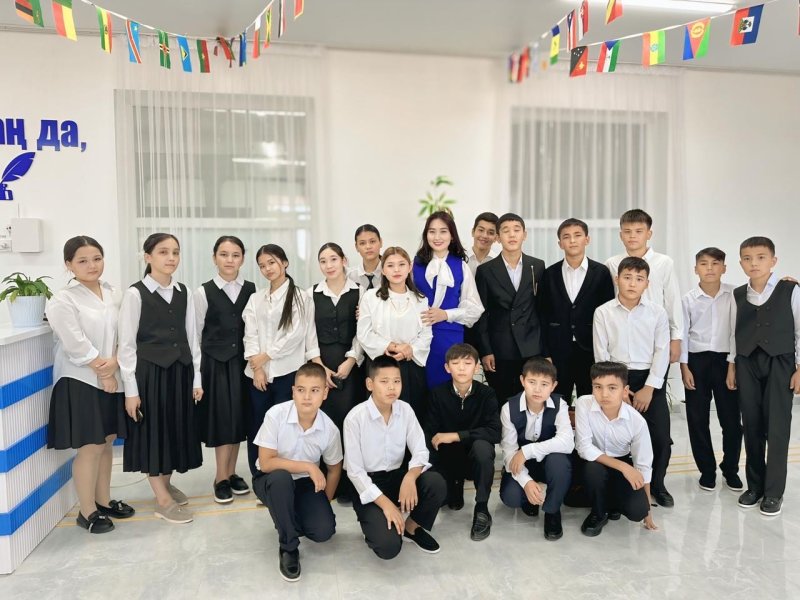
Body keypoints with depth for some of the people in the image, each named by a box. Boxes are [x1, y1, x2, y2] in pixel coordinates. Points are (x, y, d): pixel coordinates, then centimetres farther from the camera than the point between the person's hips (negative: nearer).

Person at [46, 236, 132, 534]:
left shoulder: (111, 294, 7)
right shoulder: (62, 300, -10)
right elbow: (77, 345, -15)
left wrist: (114, 363, -14)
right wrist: (102, 372, -11)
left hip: (112, 380, 6)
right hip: (81, 381, -6)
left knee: (107, 443, 14)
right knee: (90, 447, 0)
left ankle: (103, 501, 29)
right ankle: (87, 511, 15)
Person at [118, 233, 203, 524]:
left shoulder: (184, 292, 5)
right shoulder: (135, 294, -9)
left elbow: (191, 336, 8)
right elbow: (126, 344, -9)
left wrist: (197, 378, 6)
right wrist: (130, 389, -11)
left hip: (180, 370, 5)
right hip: (149, 372, -5)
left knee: (176, 428, 13)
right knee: (152, 431, 4)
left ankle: (166, 483, 33)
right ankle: (163, 499, 15)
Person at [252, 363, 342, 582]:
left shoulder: (329, 429, -16)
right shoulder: (276, 415, -25)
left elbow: (334, 468, 1)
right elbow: (266, 463, -25)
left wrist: (323, 504, -3)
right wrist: (308, 467, -28)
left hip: (306, 483, 2)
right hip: (271, 482, -2)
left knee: (324, 530, -20)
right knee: (281, 477, -38)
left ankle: (294, 517, 16)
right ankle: (288, 547, -17)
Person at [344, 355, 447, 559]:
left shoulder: (405, 410, -5)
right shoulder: (355, 418, -18)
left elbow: (421, 451, -5)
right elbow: (354, 471, -16)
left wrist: (410, 477, -27)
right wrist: (385, 503, -23)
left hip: (397, 476, 5)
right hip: (367, 485, -4)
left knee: (436, 483, -25)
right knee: (389, 546, -25)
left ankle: (412, 527, 3)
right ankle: (375, 522, 11)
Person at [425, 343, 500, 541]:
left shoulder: (486, 393, -13)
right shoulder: (438, 393, -8)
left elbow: (495, 433, -25)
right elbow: (430, 432, -10)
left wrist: (456, 436, -28)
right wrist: (436, 440, -31)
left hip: (475, 456, -2)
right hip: (448, 458, 2)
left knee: (481, 445, -36)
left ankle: (481, 510, -17)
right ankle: (455, 485, 14)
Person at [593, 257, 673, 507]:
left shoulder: (657, 313, 0)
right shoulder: (603, 312, -2)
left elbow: (662, 352, -2)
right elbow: (601, 354, -2)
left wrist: (649, 388, -8)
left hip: (650, 379, 1)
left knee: (661, 438, 0)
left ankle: (657, 485, 24)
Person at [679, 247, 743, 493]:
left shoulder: (733, 295, -3)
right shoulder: (688, 299, -2)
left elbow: (736, 330, -2)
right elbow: (682, 334, 0)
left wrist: (733, 364, -6)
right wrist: (684, 367, -4)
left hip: (725, 360, 0)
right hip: (697, 361, 0)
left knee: (731, 419, 5)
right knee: (697, 420, 5)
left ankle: (730, 469, 25)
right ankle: (707, 470, 21)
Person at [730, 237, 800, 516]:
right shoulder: (737, 295, 6)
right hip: (747, 365, 3)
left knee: (777, 428, -2)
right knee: (751, 427, 7)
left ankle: (774, 492, 9)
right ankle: (755, 485, 20)